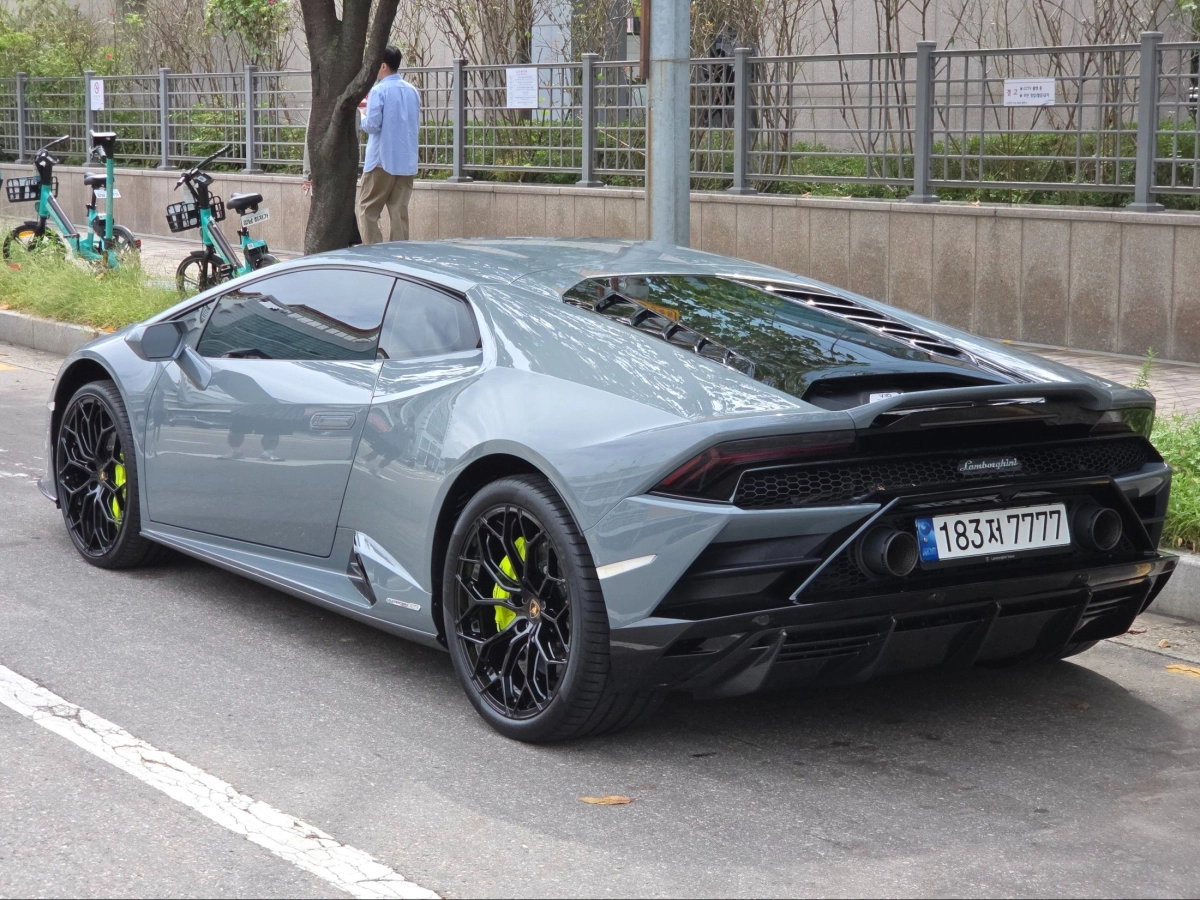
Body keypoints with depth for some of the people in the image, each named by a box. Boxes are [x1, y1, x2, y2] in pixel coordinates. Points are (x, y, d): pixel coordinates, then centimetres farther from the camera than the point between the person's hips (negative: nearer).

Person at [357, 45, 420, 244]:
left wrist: (361, 118, 6)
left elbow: (372, 125, -14)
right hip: (406, 162, 6)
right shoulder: (412, 91, 9)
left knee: (368, 211, 2)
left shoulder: (379, 91, -10)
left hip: (382, 160, -6)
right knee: (399, 211, 7)